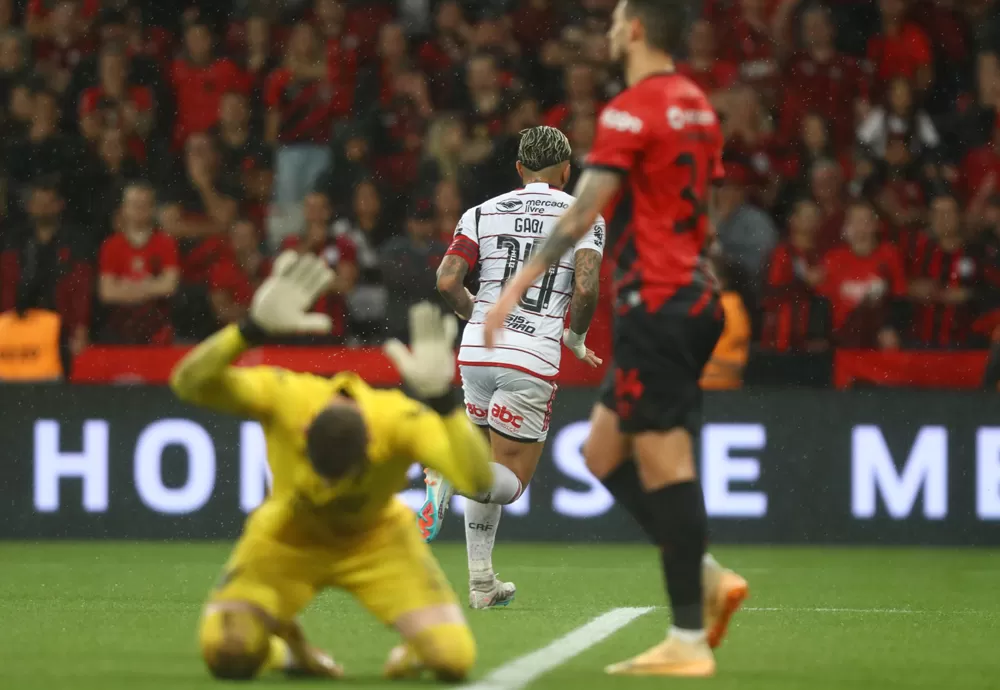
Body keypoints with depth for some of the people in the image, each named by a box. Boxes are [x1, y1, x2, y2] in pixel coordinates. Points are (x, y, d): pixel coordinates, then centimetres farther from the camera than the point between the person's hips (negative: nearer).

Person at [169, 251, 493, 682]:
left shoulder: (399, 421, -34)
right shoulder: (283, 396, -32)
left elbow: (478, 481, -47)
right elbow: (187, 384, -44)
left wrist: (441, 399, -59)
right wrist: (252, 330, -59)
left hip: (376, 540, 0)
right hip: (286, 537, 0)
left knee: (454, 659, -21)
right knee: (228, 655, -24)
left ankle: (413, 655, 20)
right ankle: (290, 649, 15)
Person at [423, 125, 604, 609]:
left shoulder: (483, 213, 10)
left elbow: (447, 282, 0)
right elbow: (586, 289, -11)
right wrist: (576, 340, 7)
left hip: (477, 352, 4)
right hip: (532, 361, -4)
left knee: (490, 475, 19)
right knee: (509, 482, 3)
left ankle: (481, 582, 14)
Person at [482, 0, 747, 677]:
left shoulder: (632, 111, -12)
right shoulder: (696, 105, 14)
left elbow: (581, 214, -18)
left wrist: (518, 287, -16)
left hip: (656, 306, -9)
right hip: (693, 297, 9)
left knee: (664, 465, -7)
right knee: (603, 451, 15)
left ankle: (689, 640, -7)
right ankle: (707, 577, 9)